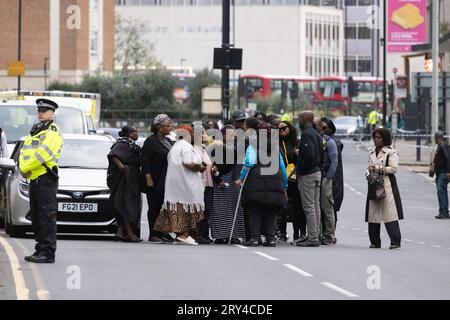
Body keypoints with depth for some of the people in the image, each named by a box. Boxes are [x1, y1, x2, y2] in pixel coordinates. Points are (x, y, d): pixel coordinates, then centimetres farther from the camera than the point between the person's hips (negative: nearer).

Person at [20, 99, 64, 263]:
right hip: (34, 178, 9)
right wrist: (23, 168, -4)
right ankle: (40, 249, 17)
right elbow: (24, 153, 16)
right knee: (36, 216, 11)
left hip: (46, 177, -9)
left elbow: (43, 154, -19)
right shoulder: (35, 131, 21)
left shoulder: (53, 132, -8)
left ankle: (48, 252, -11)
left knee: (47, 216, -9)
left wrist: (26, 168, -13)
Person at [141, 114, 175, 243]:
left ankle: (163, 233, 12)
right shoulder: (151, 141, -8)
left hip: (167, 182, 7)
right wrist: (149, 179, -18)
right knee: (154, 208, -3)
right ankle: (153, 235, 1)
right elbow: (145, 161, -12)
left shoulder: (168, 141, 15)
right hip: (156, 182, -7)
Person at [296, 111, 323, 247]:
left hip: (307, 175, -10)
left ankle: (312, 238, -9)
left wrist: (300, 171, -16)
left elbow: (309, 155, -25)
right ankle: (315, 235, 16)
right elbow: (321, 155, 17)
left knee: (309, 207, -8)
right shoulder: (316, 135, 15)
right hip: (317, 172, 10)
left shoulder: (306, 134, -15)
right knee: (316, 206, 12)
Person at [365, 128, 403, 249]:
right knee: (373, 215, 4)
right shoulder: (371, 153, 18)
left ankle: (395, 241, -12)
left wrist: (377, 168, -12)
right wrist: (368, 175, 0)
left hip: (387, 186, -6)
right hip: (374, 186, 6)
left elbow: (393, 168, -9)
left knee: (390, 214, -12)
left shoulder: (391, 152, -1)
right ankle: (375, 242, 12)